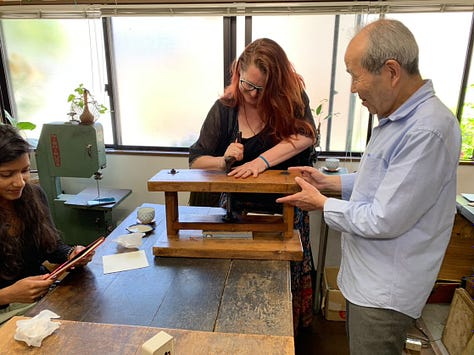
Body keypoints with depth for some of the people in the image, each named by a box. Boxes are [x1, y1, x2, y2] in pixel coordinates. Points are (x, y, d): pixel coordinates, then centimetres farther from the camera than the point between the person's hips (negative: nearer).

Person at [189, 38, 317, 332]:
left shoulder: (292, 98, -7)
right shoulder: (224, 109, -6)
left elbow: (305, 135, -24)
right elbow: (196, 161, -4)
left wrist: (262, 160, -36)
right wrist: (222, 161, -24)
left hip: (284, 210, 0)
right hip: (238, 209, 1)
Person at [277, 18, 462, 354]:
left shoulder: (427, 131, -29)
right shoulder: (400, 118, 4)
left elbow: (384, 222, -28)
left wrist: (322, 203, -14)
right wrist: (329, 181, 5)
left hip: (385, 292, -9)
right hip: (368, 277, 9)